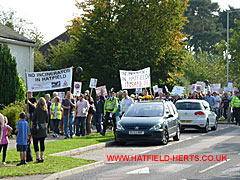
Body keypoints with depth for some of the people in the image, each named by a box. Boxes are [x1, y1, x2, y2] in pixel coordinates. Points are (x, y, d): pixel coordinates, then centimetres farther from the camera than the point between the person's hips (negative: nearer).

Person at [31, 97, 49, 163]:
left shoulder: (37, 110, -11)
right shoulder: (46, 111, 4)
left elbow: (33, 120, -9)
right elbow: (47, 121, 10)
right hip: (43, 128, 5)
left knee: (35, 143, 1)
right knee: (42, 143, 10)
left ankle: (38, 158, -5)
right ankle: (42, 157, 12)